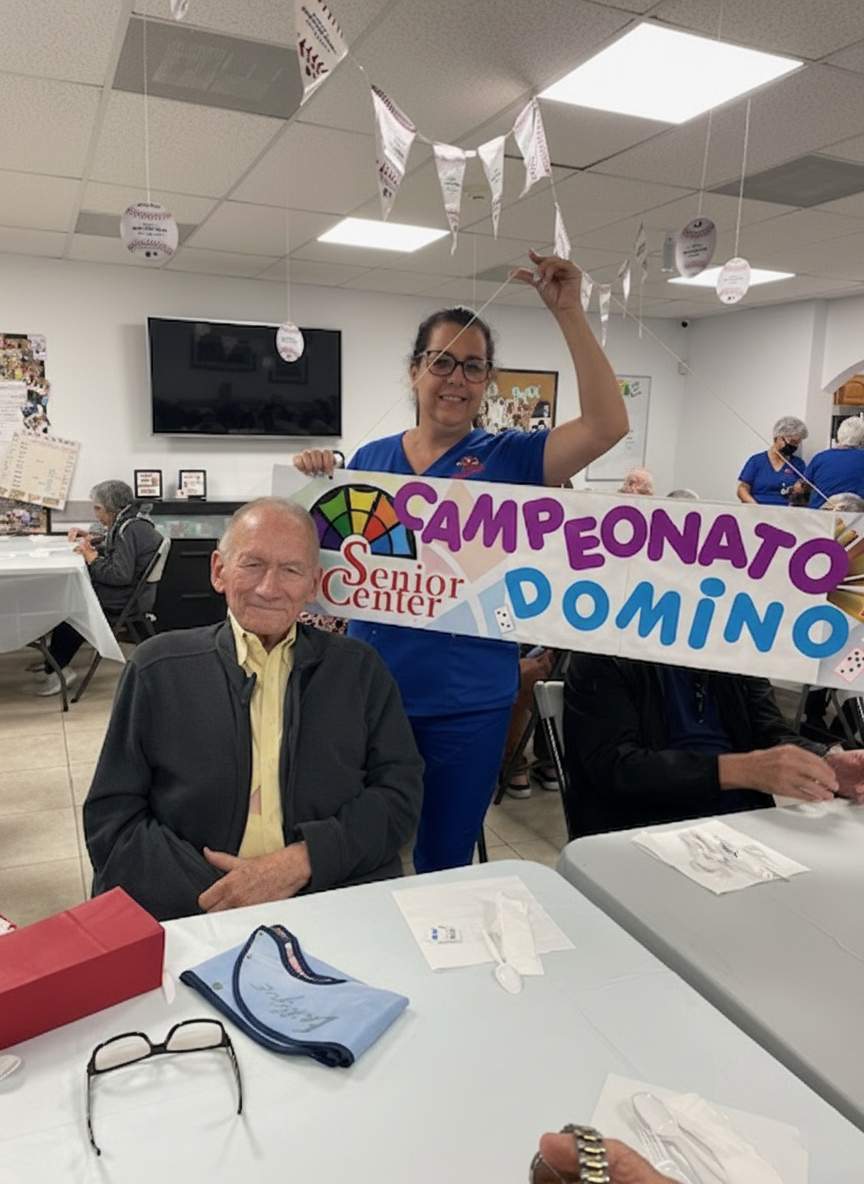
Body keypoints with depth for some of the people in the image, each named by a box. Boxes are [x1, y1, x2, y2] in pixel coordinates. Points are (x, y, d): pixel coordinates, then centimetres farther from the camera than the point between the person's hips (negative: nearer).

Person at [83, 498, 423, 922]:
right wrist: (219, 898, -11)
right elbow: (111, 818, 4)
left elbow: (400, 791, 4)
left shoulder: (360, 669, 9)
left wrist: (303, 860, -13)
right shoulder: (157, 668, 7)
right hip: (188, 916, -1)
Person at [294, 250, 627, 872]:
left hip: (468, 701, -2)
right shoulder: (369, 458, 4)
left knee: (446, 863, 15)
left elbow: (608, 424, -17)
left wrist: (569, 312, -21)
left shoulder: (507, 458, -3)